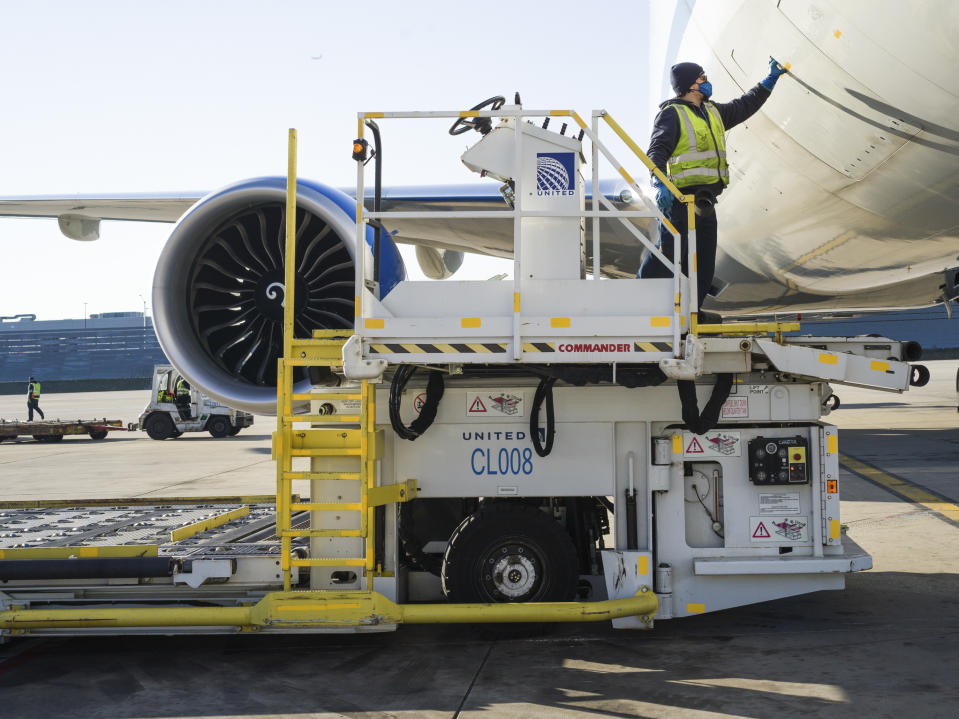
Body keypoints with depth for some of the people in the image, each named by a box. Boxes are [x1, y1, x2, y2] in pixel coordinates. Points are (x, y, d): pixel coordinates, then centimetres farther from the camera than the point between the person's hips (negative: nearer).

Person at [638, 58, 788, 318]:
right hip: (680, 199, -9)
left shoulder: (713, 112, 20)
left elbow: (745, 106, 34)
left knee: (703, 260, 10)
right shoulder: (672, 114, -6)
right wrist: (660, 184, -32)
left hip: (705, 202, 9)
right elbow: (656, 151, -17)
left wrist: (770, 80, 33)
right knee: (668, 252, -11)